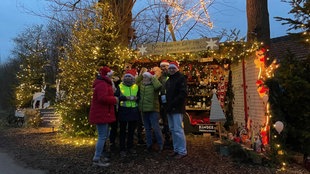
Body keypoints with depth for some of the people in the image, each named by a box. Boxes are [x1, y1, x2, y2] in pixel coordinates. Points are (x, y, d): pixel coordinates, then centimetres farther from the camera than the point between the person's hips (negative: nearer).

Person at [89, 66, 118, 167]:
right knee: (102, 136, -6)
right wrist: (114, 100, -17)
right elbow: (103, 98, -30)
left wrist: (113, 98, 4)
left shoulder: (103, 83, 19)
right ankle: (96, 159, 1)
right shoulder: (102, 84, -18)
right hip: (101, 114, -11)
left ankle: (98, 155, 29)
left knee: (104, 135, 18)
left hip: (102, 114, 11)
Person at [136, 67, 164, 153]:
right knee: (147, 128, 16)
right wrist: (140, 75, 11)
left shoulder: (153, 85, -10)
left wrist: (153, 77, -18)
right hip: (144, 110, 7)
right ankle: (149, 145, 28)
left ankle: (161, 145, 10)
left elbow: (158, 86, -29)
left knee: (156, 128, -6)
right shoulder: (141, 85, 11)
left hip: (153, 110, -7)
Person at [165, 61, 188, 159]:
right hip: (170, 109, 9)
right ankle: (176, 149, 23)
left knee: (178, 130, -7)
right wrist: (168, 105, 9)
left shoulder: (181, 78, -7)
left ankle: (182, 151, 4)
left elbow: (183, 94, -17)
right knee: (172, 130, 12)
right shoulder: (168, 80, 19)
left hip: (177, 109, -8)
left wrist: (173, 103, -19)